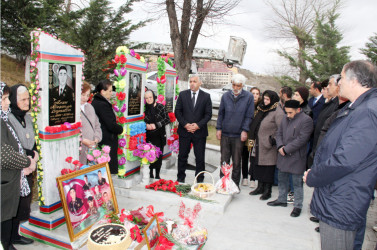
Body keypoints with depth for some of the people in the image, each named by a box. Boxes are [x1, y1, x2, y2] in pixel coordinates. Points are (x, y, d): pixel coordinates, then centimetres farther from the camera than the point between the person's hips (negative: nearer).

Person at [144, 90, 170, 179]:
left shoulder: (160, 107, -1)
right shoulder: (145, 108, 2)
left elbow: (167, 119, -2)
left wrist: (156, 125, -9)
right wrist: (146, 125, -8)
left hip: (159, 136, -1)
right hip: (148, 136, 1)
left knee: (159, 155, 1)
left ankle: (157, 175, 15)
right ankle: (150, 174, 15)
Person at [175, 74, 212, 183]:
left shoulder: (206, 96, 3)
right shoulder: (182, 94, 5)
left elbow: (208, 114, -1)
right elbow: (177, 111, 2)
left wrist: (198, 125, -13)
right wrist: (185, 124, -10)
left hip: (199, 131, -1)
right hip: (184, 130, 1)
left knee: (200, 157, 5)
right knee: (182, 156, 9)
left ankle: (200, 180, 18)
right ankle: (180, 178, 23)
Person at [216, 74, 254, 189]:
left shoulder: (249, 97, -2)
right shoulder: (225, 96, 6)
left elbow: (249, 116, -1)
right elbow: (221, 113, 11)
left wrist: (245, 130, -9)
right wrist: (219, 128, 3)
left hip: (239, 135, -2)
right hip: (225, 134, 2)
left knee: (237, 162, 8)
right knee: (224, 160, 8)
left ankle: (235, 184, 21)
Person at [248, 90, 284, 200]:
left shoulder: (278, 112, -13)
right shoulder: (261, 109, 11)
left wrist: (274, 140, -17)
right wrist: (254, 139, 15)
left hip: (269, 147, -7)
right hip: (259, 145, 8)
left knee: (268, 169, 1)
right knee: (258, 166, 14)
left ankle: (267, 191, 14)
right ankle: (260, 187, 28)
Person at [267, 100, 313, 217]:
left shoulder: (306, 120, -13)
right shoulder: (285, 118, 10)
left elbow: (301, 139, -19)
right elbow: (279, 133, 12)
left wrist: (286, 149, -17)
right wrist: (280, 146, -6)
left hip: (296, 157, -7)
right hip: (283, 155, 7)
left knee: (297, 182, 2)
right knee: (282, 179, 19)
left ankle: (298, 206, 16)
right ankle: (282, 199, 36)